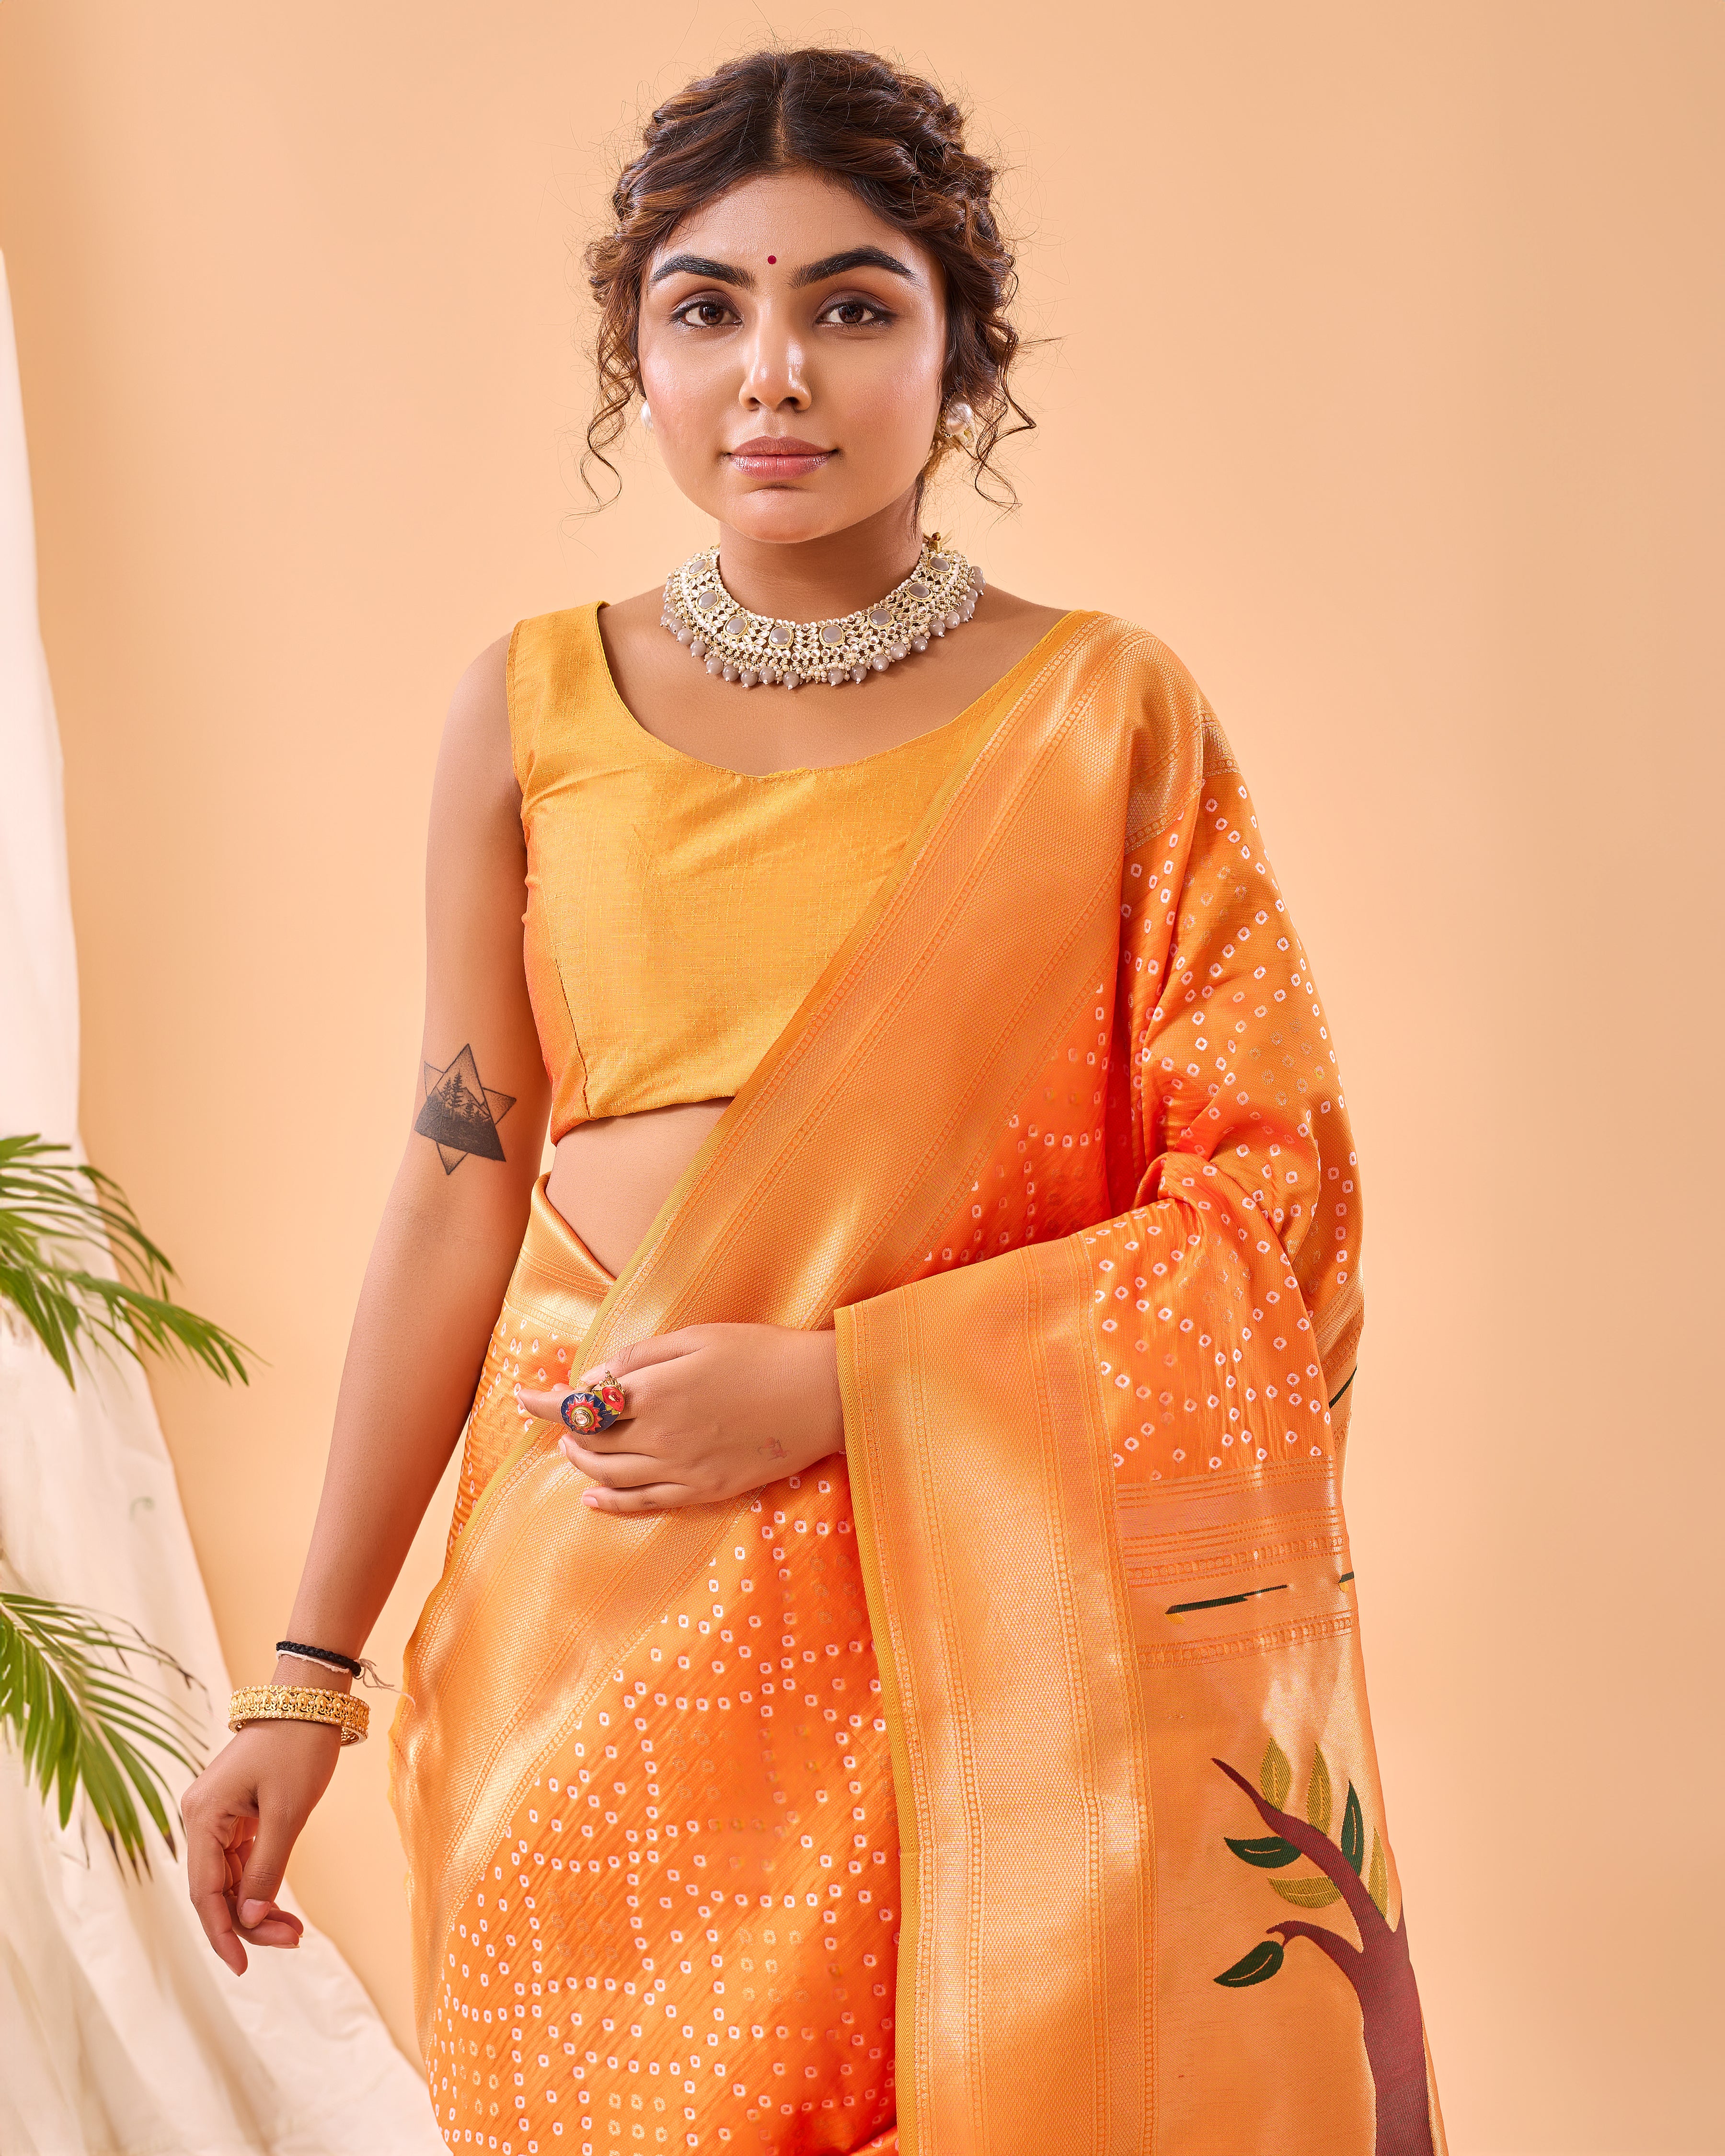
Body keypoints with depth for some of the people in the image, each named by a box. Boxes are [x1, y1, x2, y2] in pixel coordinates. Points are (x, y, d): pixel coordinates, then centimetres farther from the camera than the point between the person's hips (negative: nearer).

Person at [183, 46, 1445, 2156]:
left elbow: (1272, 1196, -4)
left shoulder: (1110, 715, -3)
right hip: (594, 1638, 1)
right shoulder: (533, 709, 1)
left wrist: (830, 1384, -14)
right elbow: (459, 1184, 3)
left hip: (981, 1641, -1)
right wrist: (309, 1671, 3)